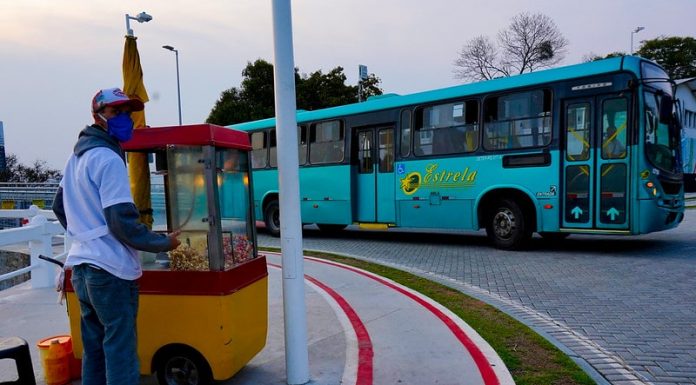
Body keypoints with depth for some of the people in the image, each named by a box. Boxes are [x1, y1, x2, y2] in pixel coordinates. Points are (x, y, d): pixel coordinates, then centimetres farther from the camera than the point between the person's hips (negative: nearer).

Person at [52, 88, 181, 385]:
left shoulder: (77, 156, 15)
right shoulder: (108, 158, -15)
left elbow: (59, 207, 25)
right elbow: (121, 221, -21)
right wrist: (163, 243, -11)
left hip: (82, 266, 9)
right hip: (110, 270, -9)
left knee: (94, 349, 18)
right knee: (120, 352, -2)